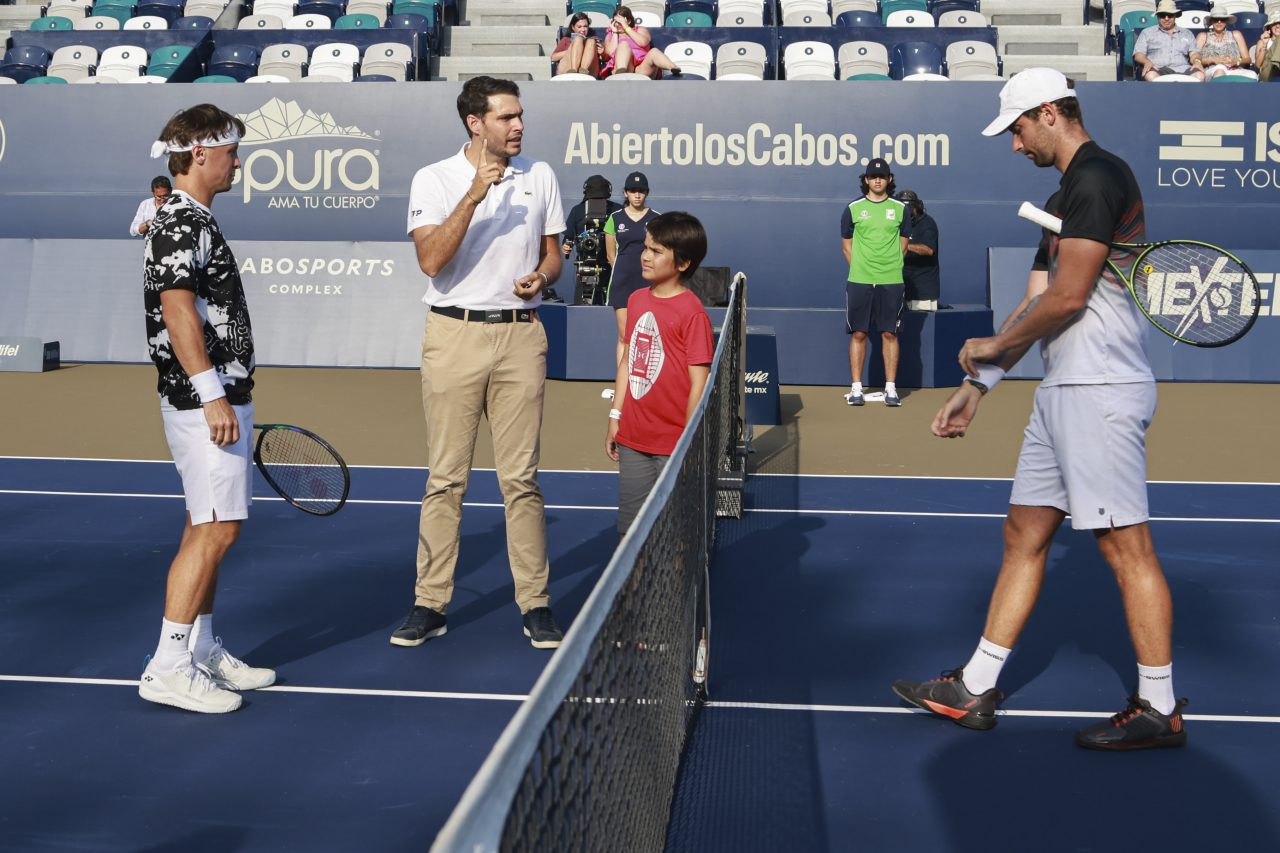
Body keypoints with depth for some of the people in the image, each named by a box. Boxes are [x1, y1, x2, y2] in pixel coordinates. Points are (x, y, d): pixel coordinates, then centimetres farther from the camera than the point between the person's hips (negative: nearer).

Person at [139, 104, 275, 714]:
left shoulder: (194, 221, 19)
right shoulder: (180, 222, -13)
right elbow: (177, 308, -23)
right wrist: (211, 394, -27)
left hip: (219, 397, 11)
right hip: (204, 398, -11)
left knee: (206, 526, 14)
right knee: (216, 528, -10)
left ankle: (201, 650, 22)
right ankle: (167, 667, -5)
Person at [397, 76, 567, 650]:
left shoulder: (539, 176, 10)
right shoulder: (433, 179, 1)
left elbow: (552, 254, 17)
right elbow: (431, 261, -12)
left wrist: (540, 277, -6)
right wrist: (474, 196, -20)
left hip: (520, 335, 2)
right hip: (454, 334, -1)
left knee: (521, 477, 3)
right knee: (445, 478, 2)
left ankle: (535, 604, 12)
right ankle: (430, 605, 13)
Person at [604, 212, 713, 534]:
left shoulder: (692, 312, -13)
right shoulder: (636, 300, 8)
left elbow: (699, 382, -13)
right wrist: (615, 417, 15)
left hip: (674, 447, -6)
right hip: (632, 441, 7)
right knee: (629, 528, 13)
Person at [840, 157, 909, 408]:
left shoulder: (900, 208, 7)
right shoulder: (853, 208, 5)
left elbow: (903, 244, 13)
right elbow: (846, 244, 9)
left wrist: (890, 268, 6)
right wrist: (860, 270, 2)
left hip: (891, 281, 1)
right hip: (859, 282, 0)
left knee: (889, 333, 2)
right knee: (858, 334, 1)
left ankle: (890, 388, 7)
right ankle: (856, 389, 6)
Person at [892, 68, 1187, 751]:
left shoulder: (1097, 177, -11)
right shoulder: (1063, 199, 20)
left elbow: (1067, 298, -18)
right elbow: (1035, 305, 20)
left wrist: (991, 346, -3)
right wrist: (976, 385, 17)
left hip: (1100, 390, -11)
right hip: (1062, 392, 11)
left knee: (1126, 545, -4)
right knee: (1024, 534, 11)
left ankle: (1159, 708, 9)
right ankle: (975, 690, 19)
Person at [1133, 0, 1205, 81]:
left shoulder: (1187, 34, 27)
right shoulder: (1147, 33, 21)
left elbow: (1194, 53, 17)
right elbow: (1138, 54, 10)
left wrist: (1197, 61, -9)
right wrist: (1147, 62, -14)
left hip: (1182, 70, 2)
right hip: (1157, 69, -2)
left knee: (1199, 75, -31)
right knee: (1151, 75, -40)